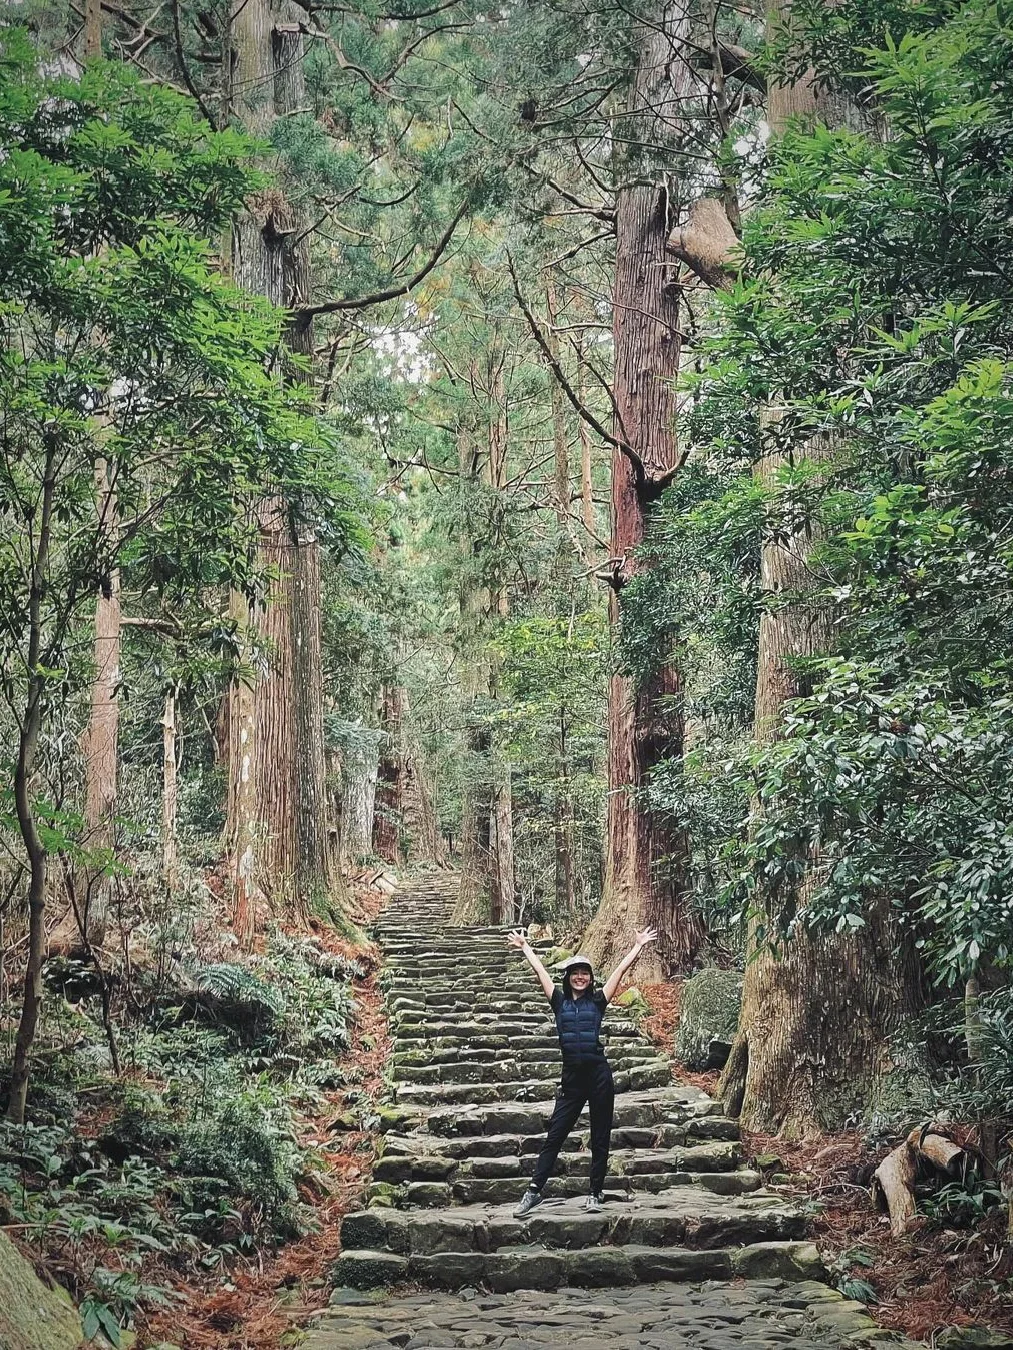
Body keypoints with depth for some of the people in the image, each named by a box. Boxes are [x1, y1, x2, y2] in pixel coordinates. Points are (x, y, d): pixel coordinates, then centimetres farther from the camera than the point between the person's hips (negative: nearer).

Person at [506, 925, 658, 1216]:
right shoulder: (559, 1001, 6)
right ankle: (534, 1190, 3)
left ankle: (595, 1194, 16)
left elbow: (621, 969, 7)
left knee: (600, 1137, 6)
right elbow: (540, 970, 14)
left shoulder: (597, 1001, 4)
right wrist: (524, 947, 21)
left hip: (599, 1074, 0)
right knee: (554, 1134, 1)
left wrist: (638, 946, 10)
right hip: (572, 1075, 1)